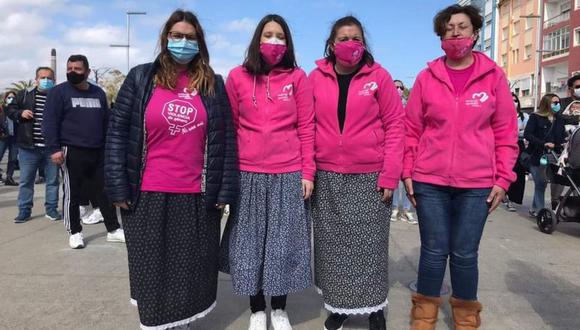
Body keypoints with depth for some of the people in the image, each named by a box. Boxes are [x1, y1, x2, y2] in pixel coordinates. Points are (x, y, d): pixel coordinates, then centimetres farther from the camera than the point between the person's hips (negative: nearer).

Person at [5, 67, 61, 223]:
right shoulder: (25, 94, 6)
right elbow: (10, 109, 12)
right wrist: (20, 113, -9)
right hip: (28, 147, 0)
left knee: (53, 180, 8)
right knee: (26, 180, 7)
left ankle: (51, 209, 20)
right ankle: (24, 210, 18)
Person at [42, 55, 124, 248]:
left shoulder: (98, 93, 13)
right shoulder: (59, 92, -1)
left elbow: (106, 122, 17)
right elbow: (50, 123, -6)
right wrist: (54, 149, -15)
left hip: (98, 152, 4)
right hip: (72, 152, -4)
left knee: (106, 191, 6)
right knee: (72, 194, 4)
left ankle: (113, 230, 15)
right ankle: (75, 232, 17)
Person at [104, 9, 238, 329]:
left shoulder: (213, 83, 7)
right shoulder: (140, 78, 4)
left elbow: (226, 140, 4)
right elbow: (117, 133, 2)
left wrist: (224, 191, -1)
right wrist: (119, 188, -5)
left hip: (198, 197, 1)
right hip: (148, 196, 0)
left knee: (191, 270, 11)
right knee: (152, 270, 11)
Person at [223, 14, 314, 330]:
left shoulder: (297, 77, 3)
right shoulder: (237, 77, 5)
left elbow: (306, 128, 2)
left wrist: (308, 172, -3)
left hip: (289, 174, 0)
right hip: (248, 174, 1)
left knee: (283, 242, 7)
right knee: (250, 242, 8)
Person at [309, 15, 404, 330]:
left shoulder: (379, 76, -1)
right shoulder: (316, 78, 4)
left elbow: (395, 126, -3)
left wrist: (390, 176, -9)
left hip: (370, 177, -1)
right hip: (327, 177, 2)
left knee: (370, 245, 7)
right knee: (332, 245, 11)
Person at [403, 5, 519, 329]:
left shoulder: (494, 76, 4)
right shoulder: (427, 77, 4)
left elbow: (506, 132, 4)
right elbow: (411, 129, 6)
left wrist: (503, 179, 0)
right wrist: (407, 172, 1)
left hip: (477, 184, 0)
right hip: (430, 182, 0)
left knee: (465, 254, 7)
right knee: (434, 251, 6)